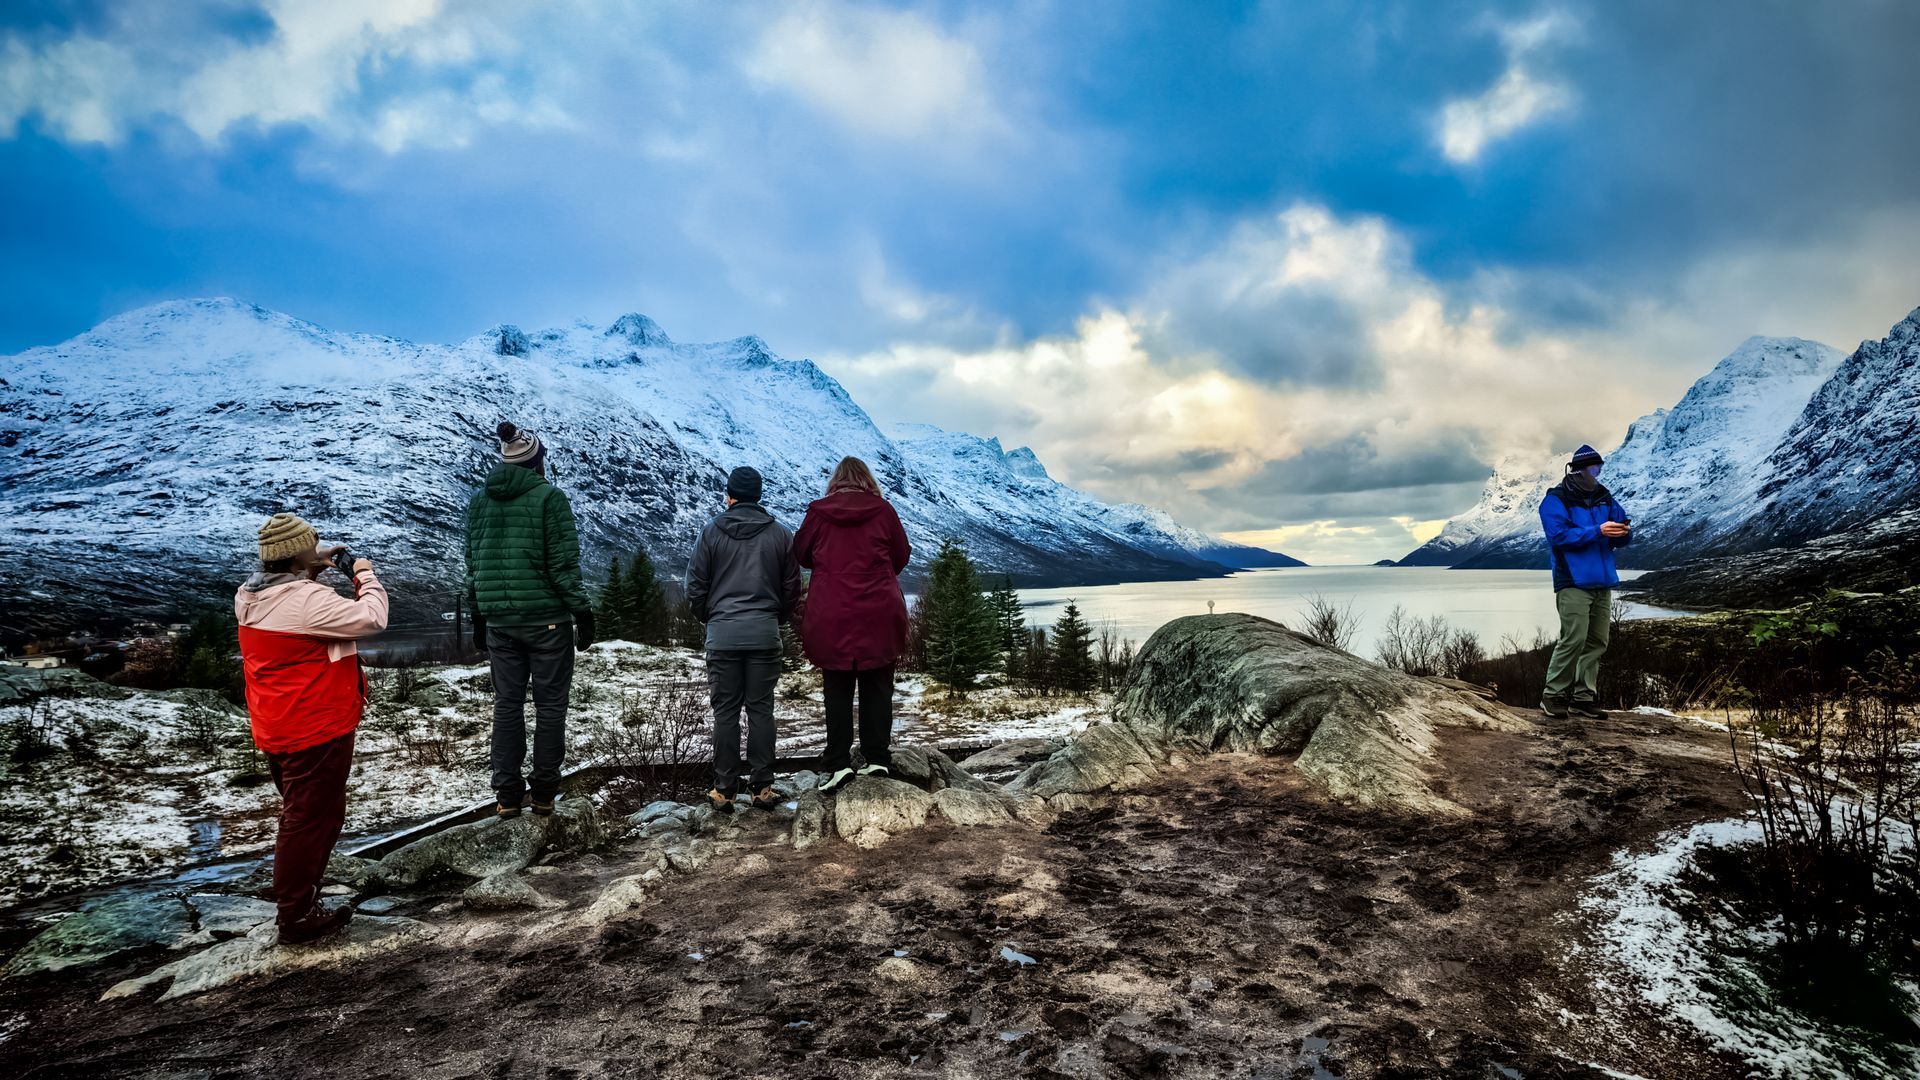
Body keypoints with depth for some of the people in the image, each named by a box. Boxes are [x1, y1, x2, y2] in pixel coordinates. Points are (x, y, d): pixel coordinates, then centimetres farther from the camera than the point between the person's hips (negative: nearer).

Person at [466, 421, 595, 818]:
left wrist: (477, 616, 18)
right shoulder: (550, 498, -8)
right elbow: (564, 564, -12)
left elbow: (473, 566, 12)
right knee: (550, 704, 5)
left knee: (507, 704, 11)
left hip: (499, 621, 5)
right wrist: (582, 611, -6)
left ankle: (507, 794, 14)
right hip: (547, 619, -5)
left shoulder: (479, 501, 9)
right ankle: (544, 792, 9)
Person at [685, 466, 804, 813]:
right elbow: (791, 589, 7)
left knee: (725, 711, 5)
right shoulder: (780, 534, 4)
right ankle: (763, 787, 8)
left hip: (722, 633, -1)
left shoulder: (712, 531, 1)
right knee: (761, 709, 6)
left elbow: (695, 587, 2)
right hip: (765, 632, 1)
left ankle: (724, 790, 9)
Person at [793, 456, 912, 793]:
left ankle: (839, 764, 2)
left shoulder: (818, 511, 0)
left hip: (831, 616, 0)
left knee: (838, 689, 6)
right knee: (877, 686, 8)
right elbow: (901, 555, 7)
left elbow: (801, 553, 10)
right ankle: (877, 759, 8)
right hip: (879, 614, 0)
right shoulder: (883, 510, -1)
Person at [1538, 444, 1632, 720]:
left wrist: (1623, 531, -10)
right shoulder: (1555, 500, -4)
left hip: (1603, 583, 7)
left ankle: (1583, 696, 15)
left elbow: (1622, 539, 13)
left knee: (1597, 642, 6)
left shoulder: (1604, 497, 13)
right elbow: (1559, 536, -17)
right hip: (1573, 583, -6)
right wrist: (1597, 531, -22)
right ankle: (1553, 695, -2)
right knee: (1574, 639, -12)